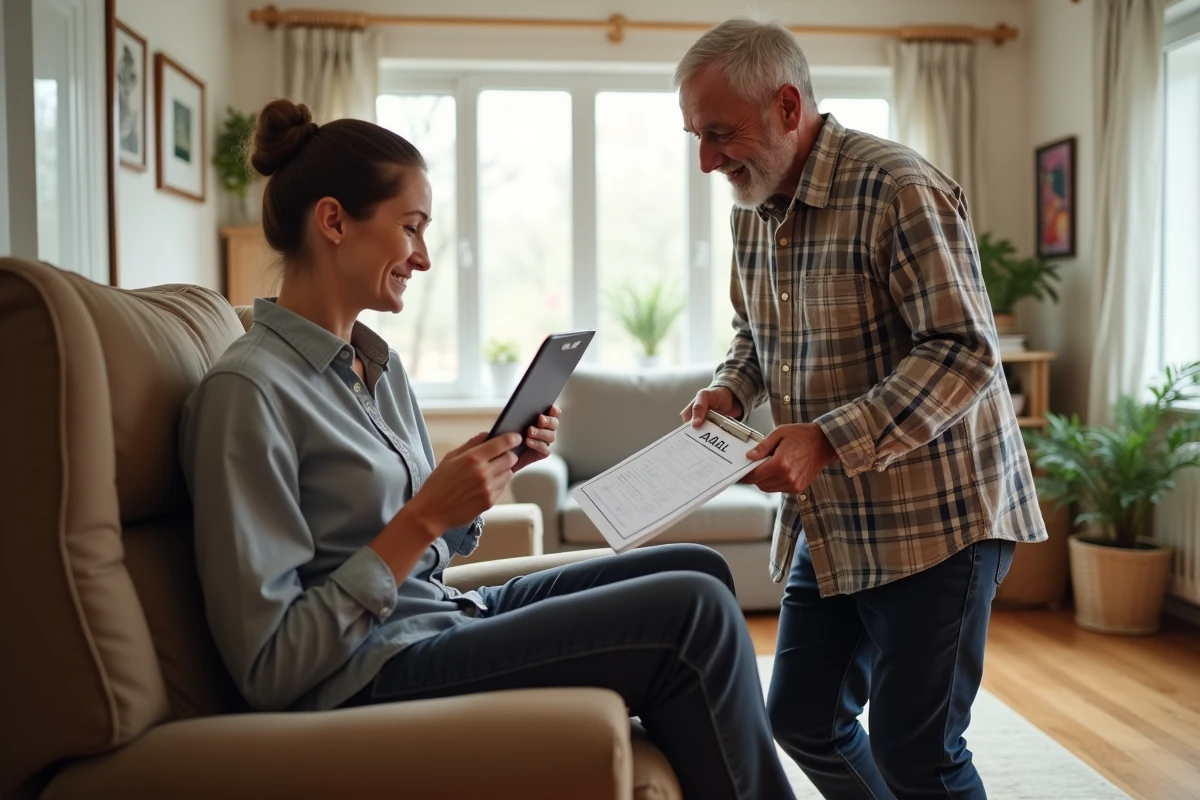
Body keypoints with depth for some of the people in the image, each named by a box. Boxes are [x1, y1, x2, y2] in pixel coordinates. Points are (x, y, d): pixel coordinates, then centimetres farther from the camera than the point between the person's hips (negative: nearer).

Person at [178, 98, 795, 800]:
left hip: (449, 613, 9)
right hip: (369, 680, -8)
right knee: (693, 613, -16)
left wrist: (496, 471, -3)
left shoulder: (379, 363, 8)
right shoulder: (248, 390, -17)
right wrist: (422, 519, -22)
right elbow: (268, 668, -19)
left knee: (699, 570, 6)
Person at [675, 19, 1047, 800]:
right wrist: (729, 390, 0)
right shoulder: (752, 211, 8)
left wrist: (831, 440, -29)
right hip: (829, 522, 8)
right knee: (802, 719, 16)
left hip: (934, 516, -8)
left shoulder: (896, 189, -18)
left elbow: (964, 351, -21)